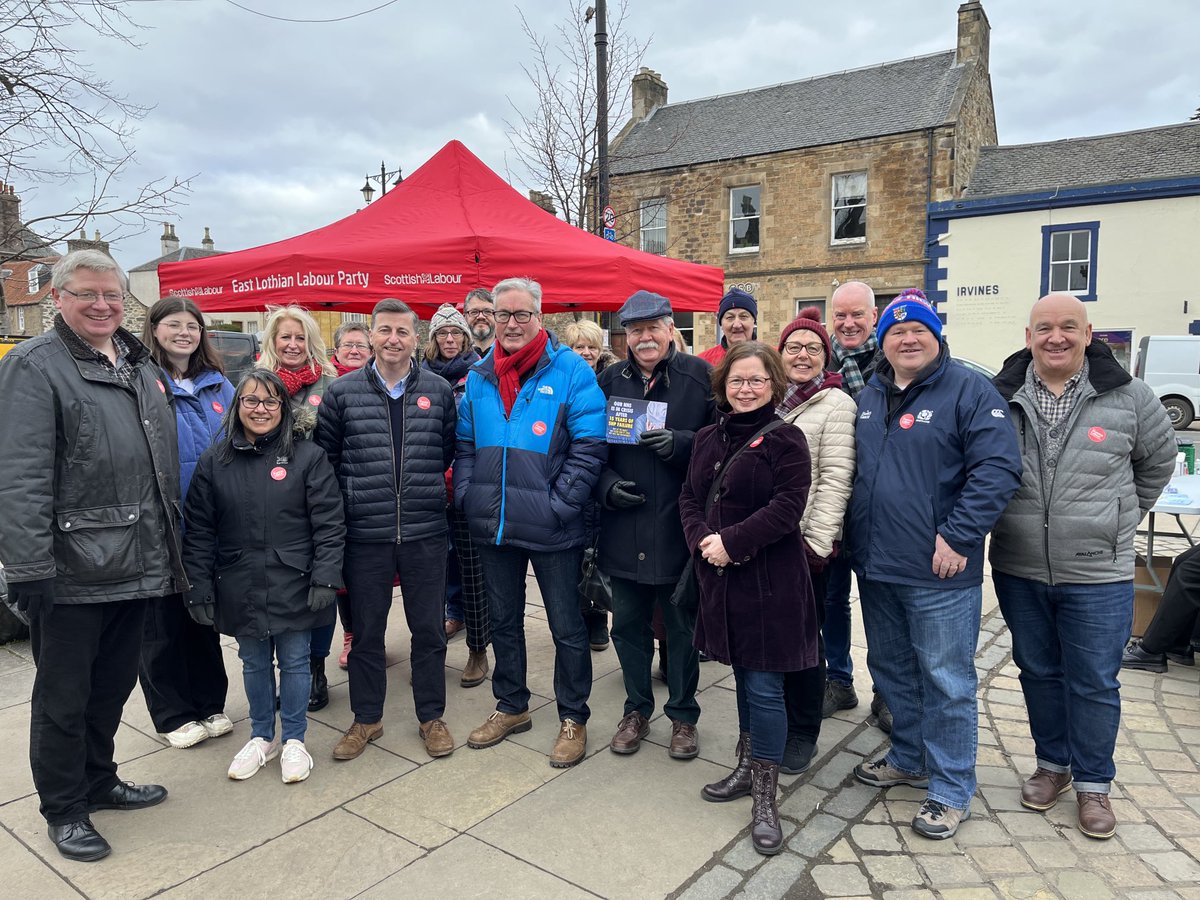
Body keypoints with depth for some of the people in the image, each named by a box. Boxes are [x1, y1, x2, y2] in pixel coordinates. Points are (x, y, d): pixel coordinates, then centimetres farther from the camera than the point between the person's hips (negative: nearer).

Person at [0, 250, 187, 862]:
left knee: (114, 685, 21)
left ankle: (98, 781, 40)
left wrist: (169, 547, 17)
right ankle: (63, 808, 29)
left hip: (136, 567, 7)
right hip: (70, 574, -7)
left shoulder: (141, 365, 12)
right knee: (63, 697, 10)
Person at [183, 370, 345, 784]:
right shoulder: (215, 460, 2)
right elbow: (198, 531, 4)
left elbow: (329, 524, -7)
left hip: (294, 584, -2)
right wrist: (199, 590, 1)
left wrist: (325, 578, -13)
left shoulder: (308, 456, -6)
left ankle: (294, 740, 27)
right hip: (241, 587, 3)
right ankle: (261, 737, 35)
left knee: (294, 661, 9)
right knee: (254, 663, 17)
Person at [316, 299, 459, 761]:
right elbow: (325, 457, 5)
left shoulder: (439, 390, 2)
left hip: (426, 533, 0)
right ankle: (366, 718, 31)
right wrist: (353, 498, 1)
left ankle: (431, 716, 28)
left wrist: (427, 488, 5)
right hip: (364, 535, 0)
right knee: (366, 631, 13)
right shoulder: (342, 392, 0)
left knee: (429, 630, 11)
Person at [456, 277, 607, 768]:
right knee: (503, 621, 19)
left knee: (567, 627, 8)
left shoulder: (571, 371, -9)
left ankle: (573, 718, 26)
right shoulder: (479, 377, 8)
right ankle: (511, 706, 38)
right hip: (493, 526, 5)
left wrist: (559, 505, -18)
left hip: (551, 529, -5)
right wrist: (467, 496, 1)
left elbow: (590, 447, -12)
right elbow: (465, 445, 14)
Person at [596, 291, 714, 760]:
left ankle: (683, 715, 31)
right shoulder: (609, 380, 7)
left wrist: (678, 443, -21)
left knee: (683, 628, 11)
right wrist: (605, 484, -6)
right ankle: (637, 710, 35)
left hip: (679, 526, -3)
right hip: (624, 528, 3)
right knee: (628, 625, 15)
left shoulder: (699, 375, -4)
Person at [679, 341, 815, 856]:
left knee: (764, 685, -1)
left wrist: (732, 542, -20)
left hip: (769, 580, -6)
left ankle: (765, 797, 13)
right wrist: (702, 540, -9)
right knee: (743, 675, 18)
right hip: (719, 577, 6)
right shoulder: (708, 438, 11)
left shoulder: (784, 440, -8)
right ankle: (747, 767, 34)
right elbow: (690, 496, 9)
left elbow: (787, 506, -17)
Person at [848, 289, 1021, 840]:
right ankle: (909, 759, 38)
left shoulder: (968, 391, -7)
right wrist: (844, 534, 13)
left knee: (946, 681, 3)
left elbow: (999, 468, -16)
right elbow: (851, 471, 21)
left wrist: (958, 537, -20)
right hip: (875, 568, 7)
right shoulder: (869, 397, 12)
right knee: (891, 671, 19)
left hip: (938, 573, -7)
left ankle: (951, 790, 19)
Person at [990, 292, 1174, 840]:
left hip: (1098, 574, -1)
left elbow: (1158, 460, 12)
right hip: (1019, 571, 2)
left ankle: (1093, 782, 27)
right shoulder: (1001, 398, -3)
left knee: (1094, 682, 8)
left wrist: (1121, 518, 10)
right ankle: (1052, 763, 36)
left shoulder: (1126, 397, -4)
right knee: (1038, 672, 16)